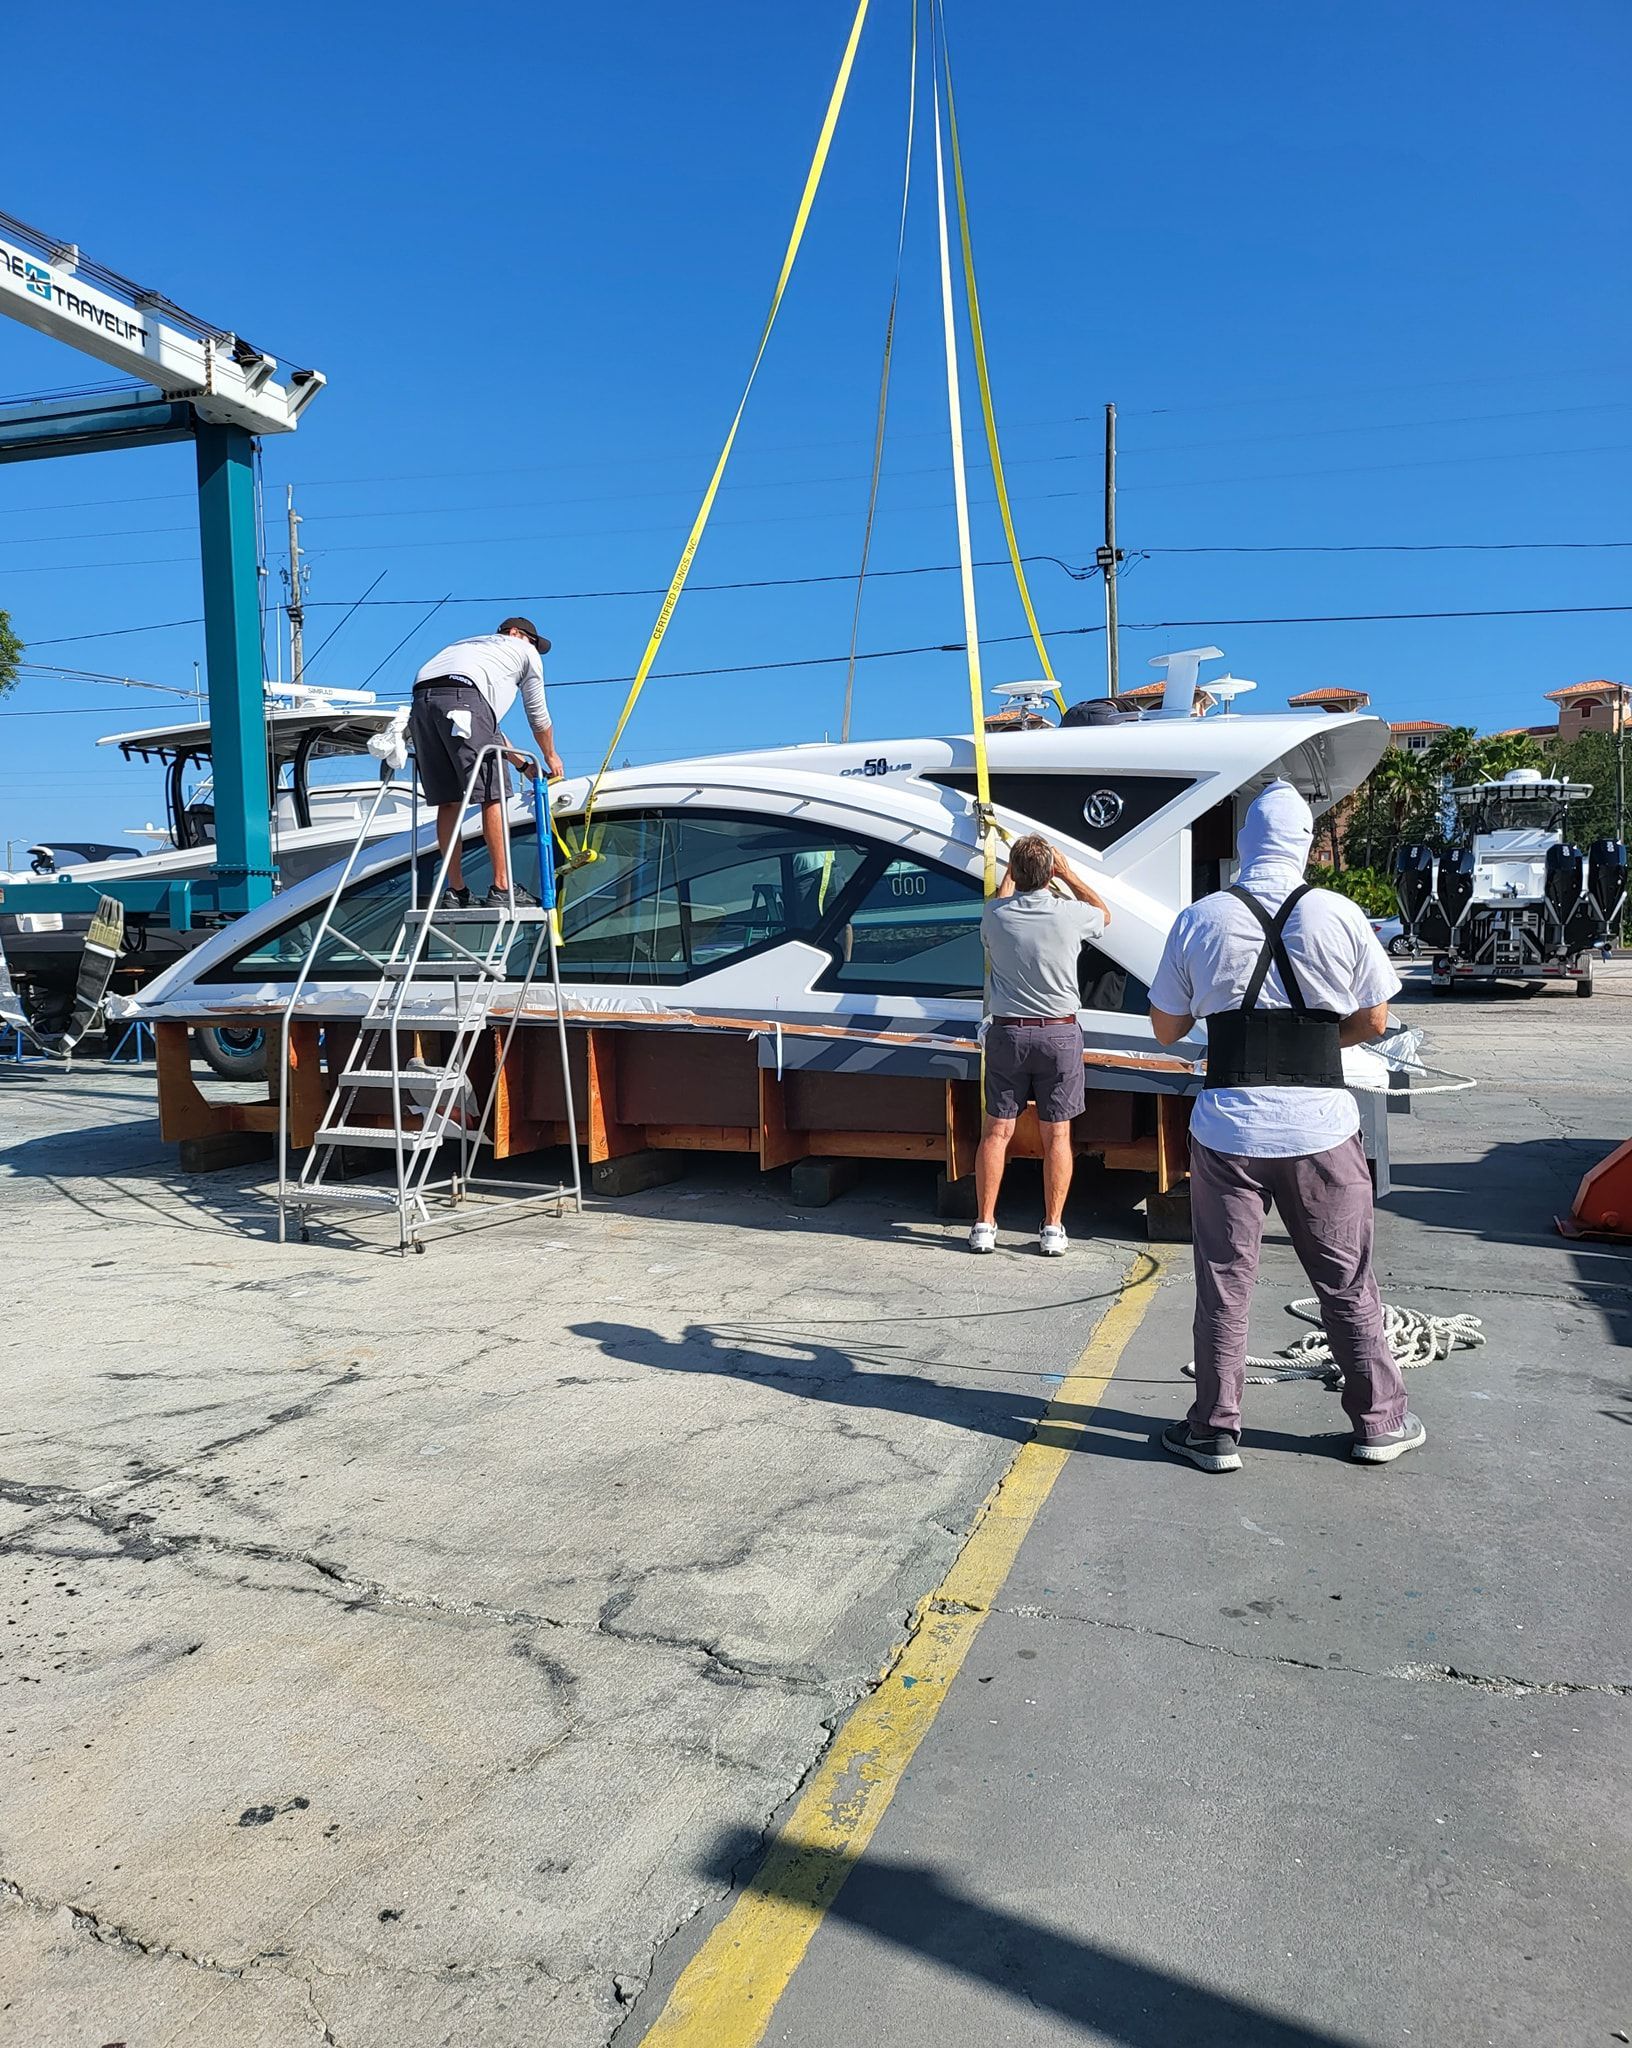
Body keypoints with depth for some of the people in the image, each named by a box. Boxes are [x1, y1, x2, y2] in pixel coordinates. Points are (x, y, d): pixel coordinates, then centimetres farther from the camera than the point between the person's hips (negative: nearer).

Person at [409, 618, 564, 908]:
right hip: (463, 699, -7)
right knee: (493, 796, -3)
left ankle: (456, 892, 10)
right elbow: (538, 715, 28)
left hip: (421, 701, 7)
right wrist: (550, 756, 44)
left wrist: (522, 763, 46)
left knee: (448, 801, 9)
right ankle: (501, 889, -6)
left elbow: (488, 725, 43)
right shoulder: (525, 652, 26)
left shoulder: (468, 644, 43)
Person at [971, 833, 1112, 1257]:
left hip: (1007, 1033, 1)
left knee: (996, 1130, 8)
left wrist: (1011, 873, 32)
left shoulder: (996, 915, -7)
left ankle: (984, 1225, 11)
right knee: (1056, 1134, 6)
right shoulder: (1070, 914, -10)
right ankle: (1052, 1229, 10)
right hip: (1059, 1035, -1)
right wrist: (1069, 875, 19)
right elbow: (1105, 914, 15)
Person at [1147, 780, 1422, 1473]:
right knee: (1346, 1282, 14)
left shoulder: (1197, 921, -3)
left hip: (1228, 1125, 0)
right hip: (1321, 1124, 1)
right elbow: (1373, 1020, 6)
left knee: (1223, 1282, 10)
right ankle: (1380, 1422, 28)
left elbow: (1165, 1029, 4)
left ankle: (1214, 1431, 19)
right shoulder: (1340, 916, -3)